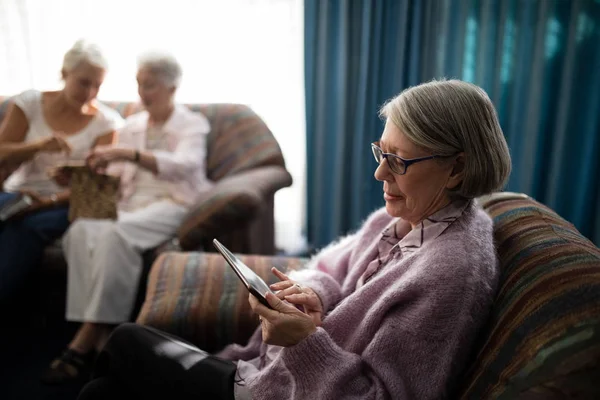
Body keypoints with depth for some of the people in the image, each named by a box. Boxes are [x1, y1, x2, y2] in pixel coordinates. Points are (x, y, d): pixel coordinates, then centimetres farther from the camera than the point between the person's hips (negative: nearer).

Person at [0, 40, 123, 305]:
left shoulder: (107, 122, 0)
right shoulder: (29, 103, 7)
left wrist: (50, 201, -20)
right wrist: (39, 146, -17)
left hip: (65, 204, -2)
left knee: (25, 227, -34)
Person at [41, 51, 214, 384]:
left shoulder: (192, 124, 6)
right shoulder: (131, 126, 21)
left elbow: (185, 164, -17)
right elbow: (114, 178, 15)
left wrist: (131, 154, -30)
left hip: (172, 205, -4)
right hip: (130, 207, 5)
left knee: (115, 234, -35)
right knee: (81, 230, -29)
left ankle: (86, 342, -28)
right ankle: (102, 336, -29)